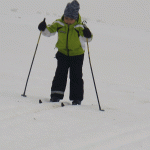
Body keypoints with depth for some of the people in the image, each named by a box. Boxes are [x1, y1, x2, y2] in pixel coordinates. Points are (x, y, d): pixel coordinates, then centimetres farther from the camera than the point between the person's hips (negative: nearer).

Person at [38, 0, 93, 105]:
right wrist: (43, 28, -21)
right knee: (60, 74, -1)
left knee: (76, 76, 0)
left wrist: (87, 35, -48)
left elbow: (87, 38, -25)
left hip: (77, 54, -2)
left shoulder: (79, 27, -17)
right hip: (63, 53, 2)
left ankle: (77, 98, 7)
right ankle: (56, 95, 4)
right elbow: (49, 31, 0)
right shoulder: (59, 24, -8)